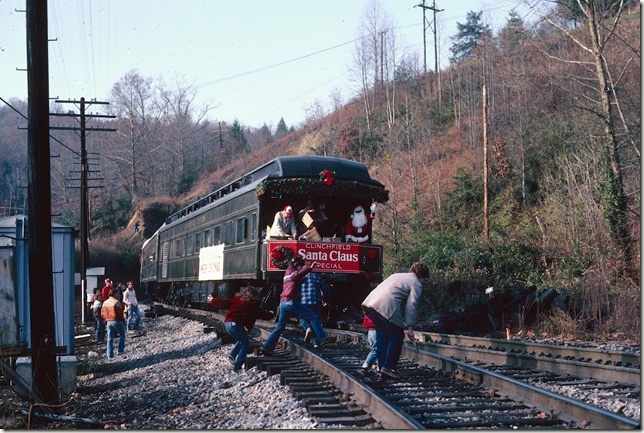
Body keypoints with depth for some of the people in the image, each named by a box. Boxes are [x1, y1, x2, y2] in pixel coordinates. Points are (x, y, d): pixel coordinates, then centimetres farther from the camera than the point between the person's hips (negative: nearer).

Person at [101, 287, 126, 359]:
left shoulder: (105, 303, 7)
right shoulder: (116, 302, -12)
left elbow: (102, 314, 10)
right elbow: (120, 313, -14)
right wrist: (123, 321, -4)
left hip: (108, 322, 5)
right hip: (116, 321, -5)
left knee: (110, 338, 7)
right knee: (122, 334, 15)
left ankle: (110, 354, 5)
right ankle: (120, 350, 12)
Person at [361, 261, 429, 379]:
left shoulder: (396, 275, 32)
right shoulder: (416, 284, 9)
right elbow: (411, 306, -1)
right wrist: (410, 327, 0)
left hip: (371, 300, 8)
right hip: (387, 306, -8)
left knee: (382, 337, 17)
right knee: (397, 336, 5)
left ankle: (382, 368, 20)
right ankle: (387, 368, -1)